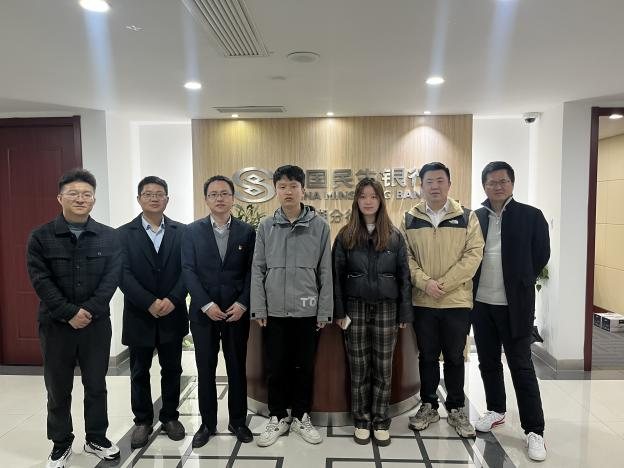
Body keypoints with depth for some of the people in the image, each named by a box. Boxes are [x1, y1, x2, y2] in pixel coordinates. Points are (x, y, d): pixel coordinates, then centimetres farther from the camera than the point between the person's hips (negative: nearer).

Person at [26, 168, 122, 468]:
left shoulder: (109, 237, 1)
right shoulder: (41, 237, -2)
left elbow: (112, 278, -5)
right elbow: (40, 281, -9)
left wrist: (89, 310, -16)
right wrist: (69, 313, -17)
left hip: (97, 323, 1)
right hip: (55, 324, 0)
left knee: (96, 385, 12)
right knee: (58, 389, 13)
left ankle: (96, 439, 30)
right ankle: (61, 444, 31)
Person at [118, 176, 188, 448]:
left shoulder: (181, 232, 2)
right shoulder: (124, 234, 0)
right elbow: (124, 274, -9)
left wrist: (172, 300, -17)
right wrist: (150, 303, -18)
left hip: (173, 314, 1)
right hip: (139, 315, 0)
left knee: (172, 370, 12)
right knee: (140, 372, 12)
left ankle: (170, 417, 29)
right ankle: (142, 421, 29)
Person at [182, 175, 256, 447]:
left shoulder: (247, 231, 2)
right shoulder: (192, 231, 2)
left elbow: (251, 271, 0)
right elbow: (188, 271, -4)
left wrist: (242, 303, -11)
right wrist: (206, 304, -12)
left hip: (237, 310, 0)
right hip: (203, 311, 0)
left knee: (237, 368, 10)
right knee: (205, 369, 10)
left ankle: (238, 421, 26)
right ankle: (207, 423, 25)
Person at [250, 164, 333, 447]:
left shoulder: (319, 226, -2)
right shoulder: (266, 227, 2)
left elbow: (325, 272, -1)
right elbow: (258, 270, 2)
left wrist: (324, 311, -3)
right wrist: (258, 309, -2)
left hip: (307, 311, -1)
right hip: (274, 311, 1)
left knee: (304, 368, 12)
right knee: (275, 368, 11)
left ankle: (301, 417, 31)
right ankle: (277, 418, 30)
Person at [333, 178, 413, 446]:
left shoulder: (394, 236, 3)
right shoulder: (345, 236, 2)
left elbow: (403, 276, 3)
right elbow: (337, 275, 2)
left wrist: (405, 313, -1)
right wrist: (338, 311, -3)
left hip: (386, 308, 0)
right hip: (355, 307, 0)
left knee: (383, 367, 8)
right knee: (359, 367, 9)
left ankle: (381, 422, 23)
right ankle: (361, 421, 24)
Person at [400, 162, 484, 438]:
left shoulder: (467, 218, 0)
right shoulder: (410, 219, 4)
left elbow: (474, 254, -8)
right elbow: (406, 256, -1)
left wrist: (444, 283, -15)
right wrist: (425, 282, -16)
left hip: (457, 301, -1)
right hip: (422, 301, 1)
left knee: (454, 357, 11)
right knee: (427, 356, 12)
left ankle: (456, 409, 28)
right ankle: (428, 406, 29)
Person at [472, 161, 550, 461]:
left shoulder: (531, 216, -3)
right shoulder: (474, 218, 4)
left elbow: (541, 256, 2)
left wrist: (519, 282, 6)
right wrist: (473, 288, 2)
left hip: (514, 304, -3)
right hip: (481, 303, 3)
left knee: (521, 366, 2)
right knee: (488, 363, 15)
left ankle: (535, 431, 13)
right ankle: (496, 411, 34)